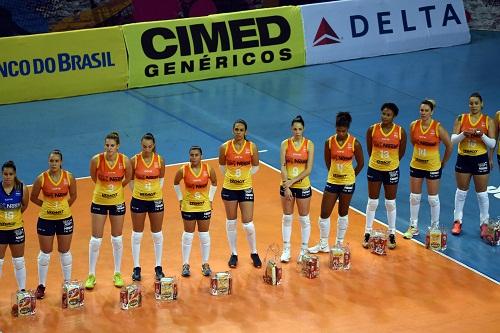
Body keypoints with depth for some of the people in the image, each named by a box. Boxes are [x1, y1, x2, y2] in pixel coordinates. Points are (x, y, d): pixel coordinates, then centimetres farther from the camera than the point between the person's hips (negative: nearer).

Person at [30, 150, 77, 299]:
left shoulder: (69, 177, -8)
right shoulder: (42, 178, -11)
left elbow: (73, 196, 7)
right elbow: (33, 197, 1)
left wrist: (63, 206, 2)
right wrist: (46, 205, -2)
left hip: (65, 219, 1)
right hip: (46, 219, -1)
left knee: (65, 252, 13)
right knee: (45, 253, 8)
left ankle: (68, 283, 27)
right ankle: (41, 285, 20)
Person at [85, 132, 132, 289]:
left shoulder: (124, 161, -15)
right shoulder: (96, 160, -17)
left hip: (117, 202, 1)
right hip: (99, 201, -1)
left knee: (117, 239, 11)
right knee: (96, 240, 3)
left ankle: (117, 274, 25)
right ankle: (91, 275, 15)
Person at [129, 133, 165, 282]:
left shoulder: (160, 160, -6)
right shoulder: (134, 160, -10)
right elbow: (130, 179, 3)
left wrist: (157, 191, 4)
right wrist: (136, 192, 0)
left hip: (156, 200, 1)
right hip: (138, 200, -1)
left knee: (157, 234, 9)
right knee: (137, 234, 6)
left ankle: (158, 267, 21)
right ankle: (136, 268, 17)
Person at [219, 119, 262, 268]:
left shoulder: (252, 147, -7)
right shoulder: (225, 147, -7)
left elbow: (255, 167, 8)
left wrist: (245, 176, 10)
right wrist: (230, 177, 10)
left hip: (246, 189, -1)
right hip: (229, 189, 1)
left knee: (248, 223, -2)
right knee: (231, 222, 10)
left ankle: (254, 253, 19)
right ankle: (234, 254, 24)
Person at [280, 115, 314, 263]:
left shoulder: (309, 144, -5)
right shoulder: (285, 144, -3)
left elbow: (308, 169, -9)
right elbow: (283, 166, -7)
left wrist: (292, 181, -15)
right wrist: (286, 186, -15)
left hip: (303, 186, -1)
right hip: (287, 186, 1)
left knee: (304, 219, 6)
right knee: (287, 218, 9)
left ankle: (304, 250, 18)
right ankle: (286, 250, 19)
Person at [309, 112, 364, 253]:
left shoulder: (354, 143, -11)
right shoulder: (329, 142, -5)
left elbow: (360, 163, 0)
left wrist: (350, 176, 7)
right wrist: (334, 173, 11)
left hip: (347, 183, -2)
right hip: (332, 182, 2)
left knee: (343, 213, 11)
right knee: (324, 214, 1)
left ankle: (339, 243, 26)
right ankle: (323, 245, 16)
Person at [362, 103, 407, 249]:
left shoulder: (400, 132, -10)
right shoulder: (372, 130, -9)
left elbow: (401, 152, 3)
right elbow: (369, 149, 4)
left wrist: (392, 162, 10)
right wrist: (377, 160, 9)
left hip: (392, 170, 0)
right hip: (374, 169, 0)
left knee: (391, 203, 9)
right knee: (372, 202, 8)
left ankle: (392, 234, 21)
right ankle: (367, 233, 20)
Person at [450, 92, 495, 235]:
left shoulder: (488, 121, -4)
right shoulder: (461, 119, -1)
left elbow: (492, 144, -6)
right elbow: (453, 139, -5)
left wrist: (482, 135, -24)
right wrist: (463, 134, -24)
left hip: (480, 159, -1)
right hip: (463, 159, 1)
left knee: (482, 193, 6)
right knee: (461, 191, 11)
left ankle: (484, 223, 17)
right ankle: (457, 221, 22)